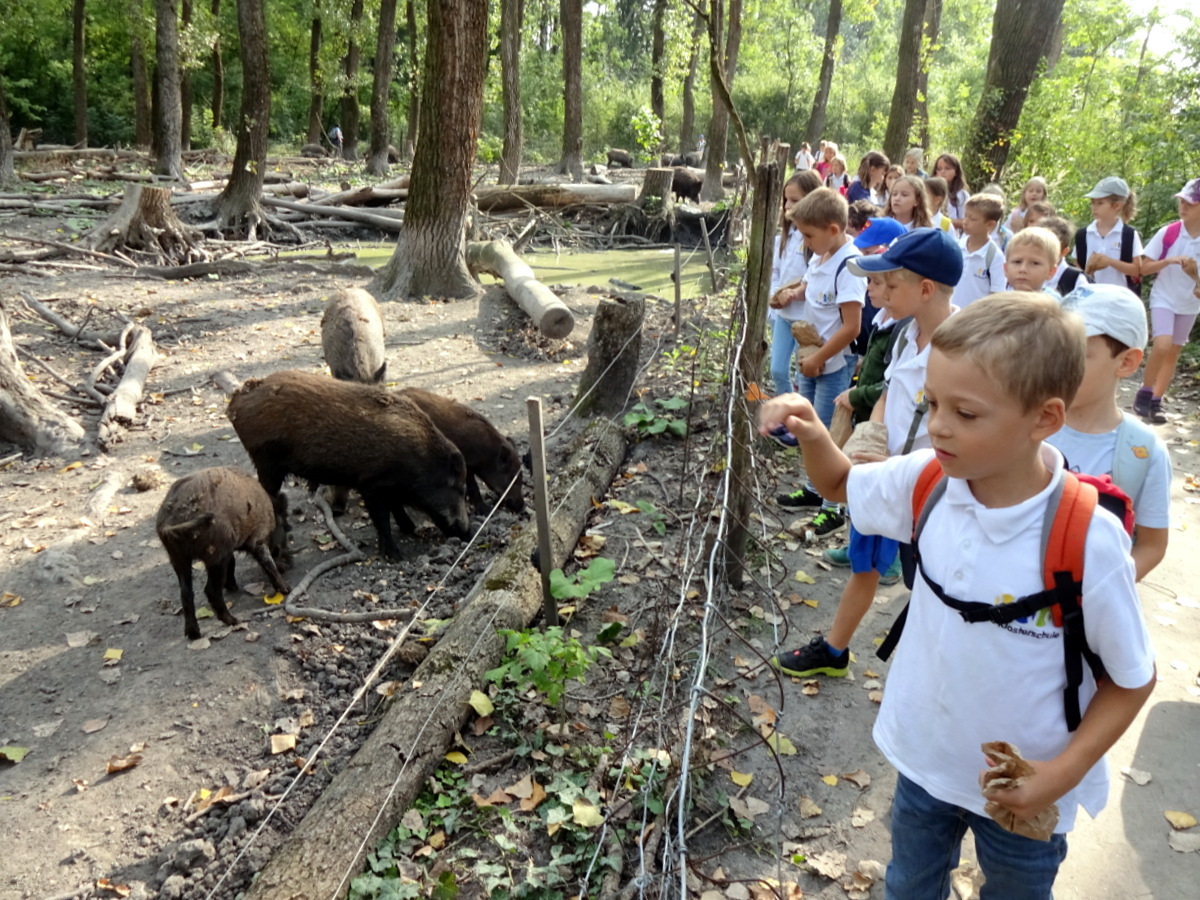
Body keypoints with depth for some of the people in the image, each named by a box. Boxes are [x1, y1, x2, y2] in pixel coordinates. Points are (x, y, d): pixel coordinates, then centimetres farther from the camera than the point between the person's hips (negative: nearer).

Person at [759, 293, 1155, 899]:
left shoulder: (1088, 541, -29)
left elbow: (1133, 679, -14)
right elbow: (840, 484, 2)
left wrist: (1064, 773, -21)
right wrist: (812, 434, -18)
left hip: (1024, 791, -3)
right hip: (925, 757, 4)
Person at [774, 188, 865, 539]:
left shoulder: (848, 266, -22)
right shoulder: (819, 258, 3)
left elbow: (851, 327, -23)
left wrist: (818, 358, -16)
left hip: (832, 365, -8)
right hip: (811, 359, 9)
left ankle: (833, 509, 13)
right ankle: (814, 489, 37)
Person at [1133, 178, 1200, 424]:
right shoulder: (1167, 233, -11)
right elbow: (1144, 267, -9)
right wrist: (1169, 260, -24)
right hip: (1163, 299, -3)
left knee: (1174, 352, 9)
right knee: (1162, 346, -22)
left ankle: (1156, 402, 19)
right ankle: (1144, 393, -3)